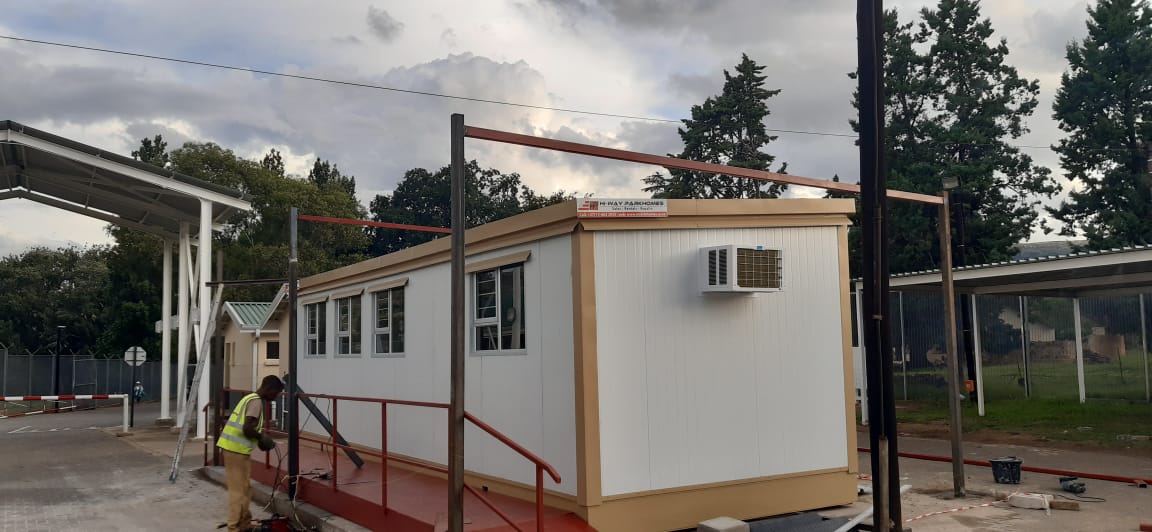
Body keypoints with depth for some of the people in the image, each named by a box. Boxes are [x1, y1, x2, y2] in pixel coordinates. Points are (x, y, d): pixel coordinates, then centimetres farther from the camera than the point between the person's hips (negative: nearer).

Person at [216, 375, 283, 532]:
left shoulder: (250, 398, 18)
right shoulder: (256, 401, -13)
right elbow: (247, 429, -22)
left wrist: (261, 438, 15)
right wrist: (262, 438, -6)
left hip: (233, 448, 10)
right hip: (236, 450, -10)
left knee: (245, 489, 16)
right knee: (239, 490, -3)